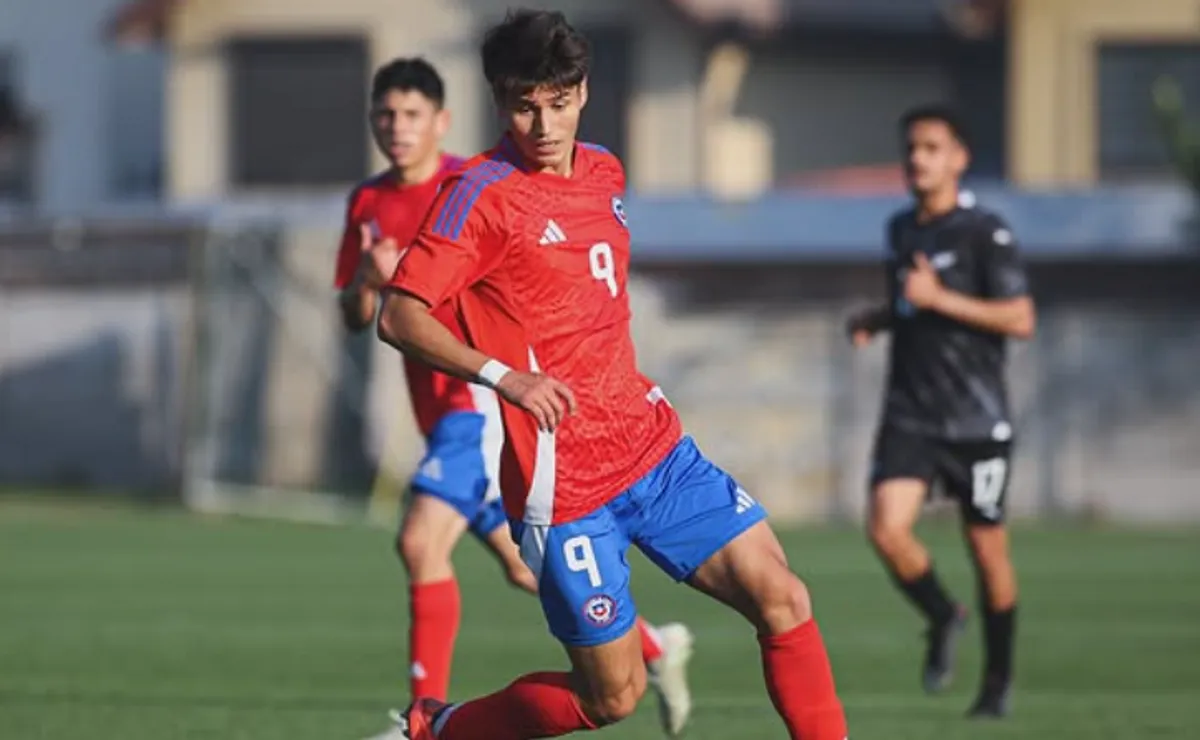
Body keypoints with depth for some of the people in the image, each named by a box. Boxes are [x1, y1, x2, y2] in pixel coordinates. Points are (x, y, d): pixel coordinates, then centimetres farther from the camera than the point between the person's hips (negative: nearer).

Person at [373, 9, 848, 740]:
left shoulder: (605, 173, 10)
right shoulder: (483, 194, -12)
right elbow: (400, 317, -17)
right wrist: (503, 375, -29)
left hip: (653, 445, 7)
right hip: (564, 482, -7)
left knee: (781, 596, -4)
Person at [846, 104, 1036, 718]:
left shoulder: (984, 232, -9)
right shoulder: (902, 230, 11)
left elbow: (1020, 320, -15)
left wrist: (939, 299, -21)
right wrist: (875, 320, 8)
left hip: (976, 418, -5)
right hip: (910, 414, 5)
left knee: (986, 548, 5)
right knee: (887, 530, -16)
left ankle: (997, 681, 22)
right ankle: (941, 619, 12)